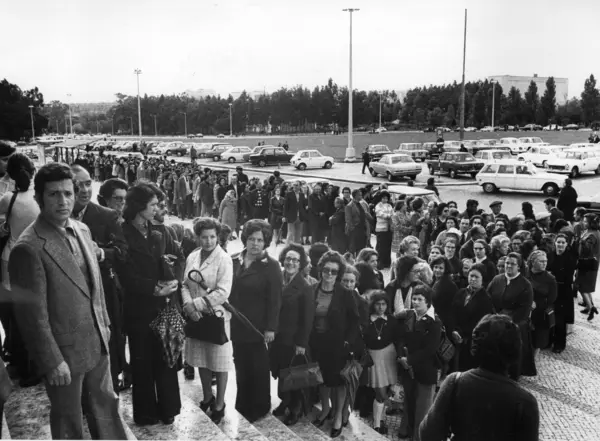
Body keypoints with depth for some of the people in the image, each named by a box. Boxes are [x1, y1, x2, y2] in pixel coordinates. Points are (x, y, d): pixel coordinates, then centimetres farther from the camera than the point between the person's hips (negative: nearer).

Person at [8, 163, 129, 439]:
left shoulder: (82, 230, 1)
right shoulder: (29, 248, -23)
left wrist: (104, 323, 12)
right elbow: (33, 315, -20)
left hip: (97, 343, 7)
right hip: (65, 353, -6)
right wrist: (52, 362, -17)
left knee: (106, 405, 22)